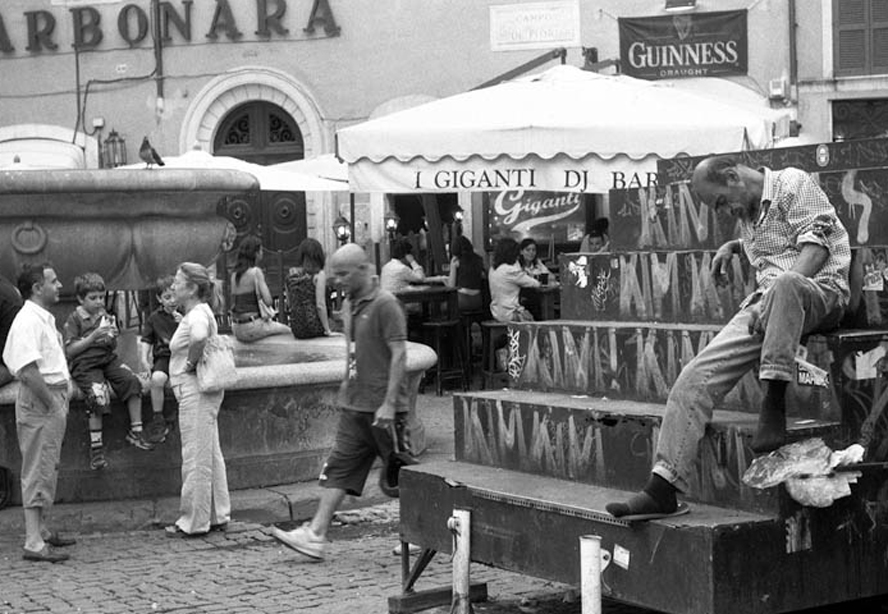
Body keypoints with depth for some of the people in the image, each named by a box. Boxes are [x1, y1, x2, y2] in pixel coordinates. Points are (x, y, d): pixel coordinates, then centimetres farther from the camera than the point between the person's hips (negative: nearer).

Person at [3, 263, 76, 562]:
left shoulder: (45, 319, 16)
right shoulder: (28, 321, -17)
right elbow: (28, 370, -25)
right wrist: (52, 403, -20)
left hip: (54, 397, 10)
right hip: (39, 402, -10)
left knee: (48, 470, 17)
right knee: (38, 473, -8)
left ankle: (41, 530, 28)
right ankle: (34, 543, -7)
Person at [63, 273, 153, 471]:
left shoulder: (105, 317, 12)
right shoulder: (74, 319, -2)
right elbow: (70, 350, -9)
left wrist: (111, 339, -9)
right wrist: (93, 337, -17)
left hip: (107, 359, 5)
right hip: (84, 364, -5)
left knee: (132, 381, -20)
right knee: (98, 397, -27)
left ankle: (135, 431, -12)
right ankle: (96, 448, -18)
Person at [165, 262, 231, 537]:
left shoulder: (197, 315, -16)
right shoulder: (200, 312, 15)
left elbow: (199, 338, -40)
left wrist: (191, 363, -24)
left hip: (195, 391, -11)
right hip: (199, 390, 11)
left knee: (196, 458, -4)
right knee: (210, 455, 14)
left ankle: (194, 522, 2)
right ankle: (217, 516, 20)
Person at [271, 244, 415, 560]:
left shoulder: (385, 305, -13)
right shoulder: (349, 306, 13)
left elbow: (399, 354, -17)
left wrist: (389, 403, -22)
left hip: (383, 407, -8)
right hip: (354, 404, 8)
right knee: (338, 469, 3)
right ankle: (315, 535, 1)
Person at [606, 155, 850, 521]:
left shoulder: (794, 183, 0)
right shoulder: (747, 212, 24)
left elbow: (817, 245, -12)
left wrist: (775, 298, -23)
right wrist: (733, 247, 24)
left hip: (820, 290, -7)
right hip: (765, 304, 7)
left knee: (784, 285, -44)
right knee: (697, 377, -14)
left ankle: (774, 405, -39)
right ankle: (663, 488, -17)